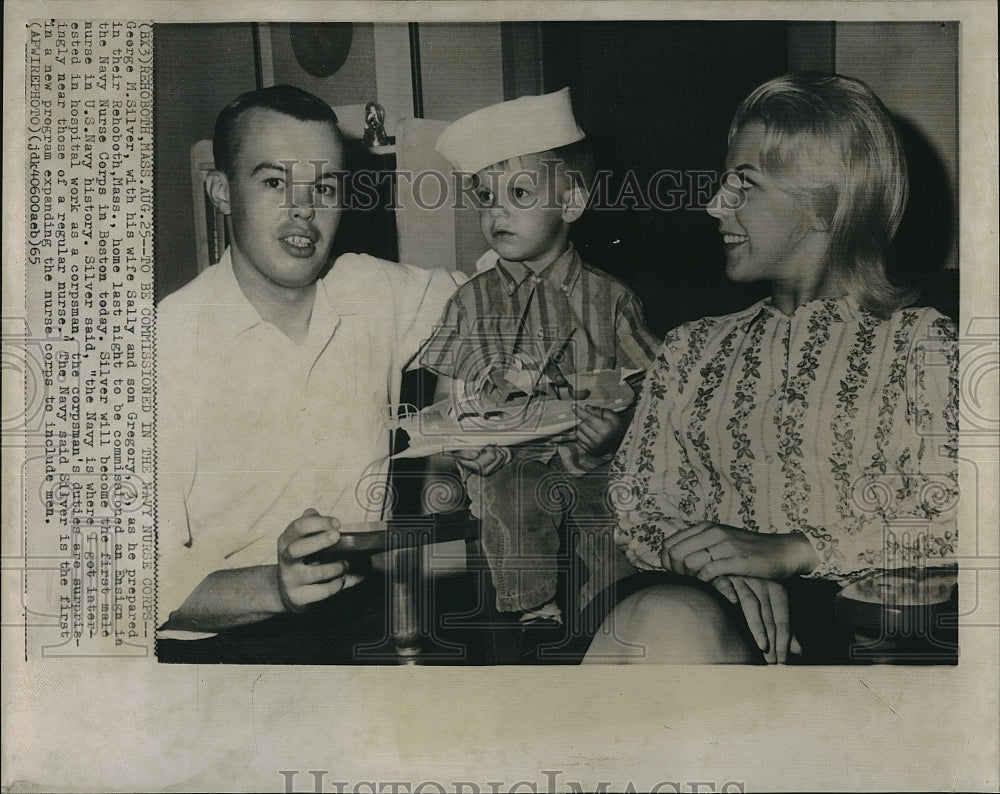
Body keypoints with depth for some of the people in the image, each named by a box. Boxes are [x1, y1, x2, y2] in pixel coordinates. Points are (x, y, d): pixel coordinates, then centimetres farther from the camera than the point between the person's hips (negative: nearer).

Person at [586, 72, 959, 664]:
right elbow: (633, 502, 10)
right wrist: (714, 560, -11)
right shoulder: (692, 349, 19)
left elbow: (952, 523, -7)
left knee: (676, 622, -34)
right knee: (664, 616, -33)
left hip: (851, 627, -3)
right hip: (702, 601, 4)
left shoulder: (921, 346, 6)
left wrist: (787, 551, -17)